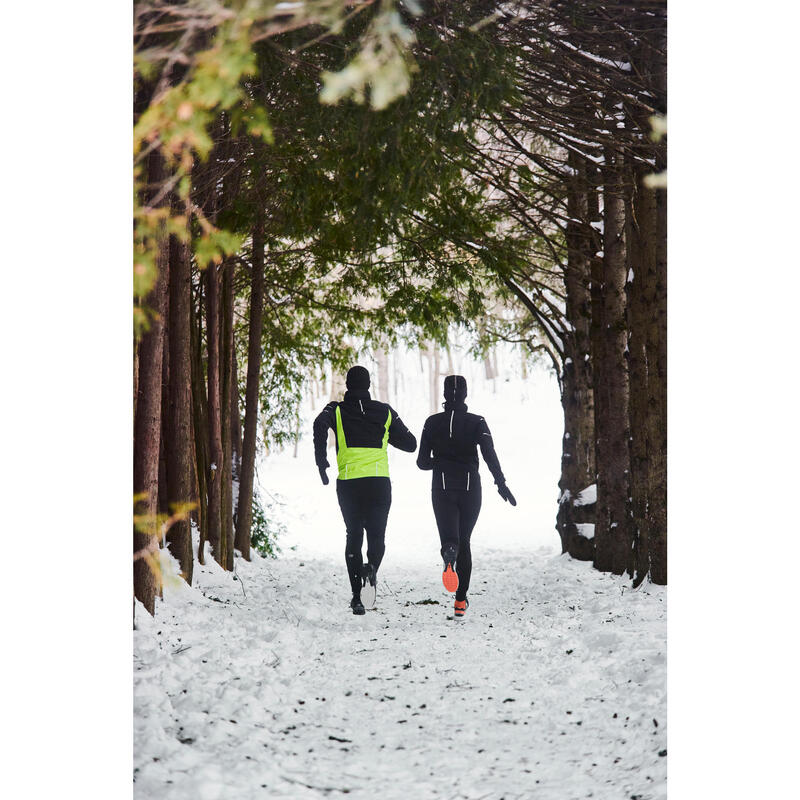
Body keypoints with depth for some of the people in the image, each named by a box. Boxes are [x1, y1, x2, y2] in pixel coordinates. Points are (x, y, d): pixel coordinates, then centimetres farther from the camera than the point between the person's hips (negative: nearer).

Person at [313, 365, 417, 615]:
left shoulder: (337, 410, 5)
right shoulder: (385, 411, 9)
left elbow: (320, 426, -18)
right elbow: (410, 443, 11)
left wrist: (321, 463, -13)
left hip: (349, 483, 0)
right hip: (380, 482, 0)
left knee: (354, 536, 13)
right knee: (376, 536, 9)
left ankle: (357, 595, 7)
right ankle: (371, 569, -24)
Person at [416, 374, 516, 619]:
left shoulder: (432, 423, 0)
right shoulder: (477, 422, -3)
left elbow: (422, 462, 1)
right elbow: (490, 455, -16)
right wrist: (501, 483, -16)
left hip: (442, 489, 0)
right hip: (470, 488, 0)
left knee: (451, 540, -4)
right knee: (464, 541, 15)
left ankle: (449, 556, -44)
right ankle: (460, 601, 16)